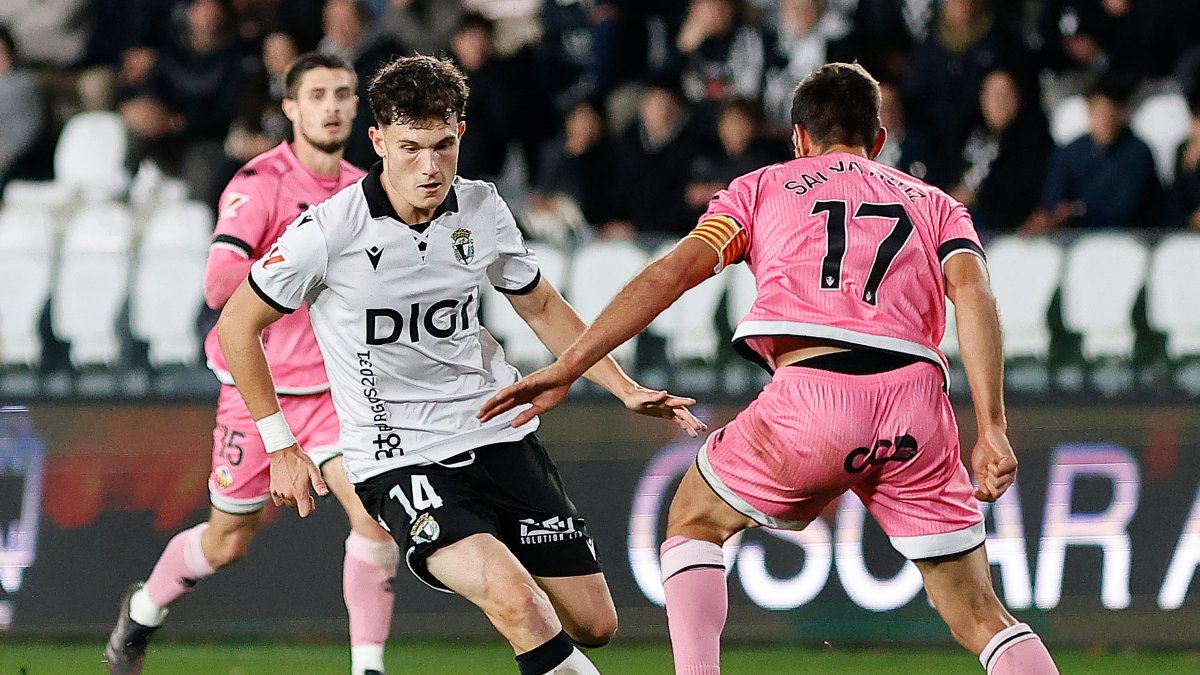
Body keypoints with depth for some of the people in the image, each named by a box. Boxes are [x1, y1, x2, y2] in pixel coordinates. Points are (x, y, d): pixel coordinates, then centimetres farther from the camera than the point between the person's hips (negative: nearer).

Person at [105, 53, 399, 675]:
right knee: (227, 545, 10)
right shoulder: (260, 184, -15)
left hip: (334, 389, 4)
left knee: (375, 511, -19)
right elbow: (219, 285, -28)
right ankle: (142, 612, 40)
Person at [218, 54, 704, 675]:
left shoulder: (482, 210, -1)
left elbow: (541, 306, 17)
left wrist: (626, 390, 9)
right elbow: (237, 326, -2)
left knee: (593, 624, 4)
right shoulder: (330, 231, -15)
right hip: (397, 456, -5)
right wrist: (281, 446, -2)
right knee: (517, 603, -30)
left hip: (498, 433, 5)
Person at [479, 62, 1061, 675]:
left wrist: (568, 368, 7)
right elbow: (972, 290, 6)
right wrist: (991, 431, -2)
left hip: (812, 398, -2)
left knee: (693, 520, 25)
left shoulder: (764, 187, 23)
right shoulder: (936, 204, 26)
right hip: (915, 406, 2)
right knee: (978, 616, 11)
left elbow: (670, 273, 10)